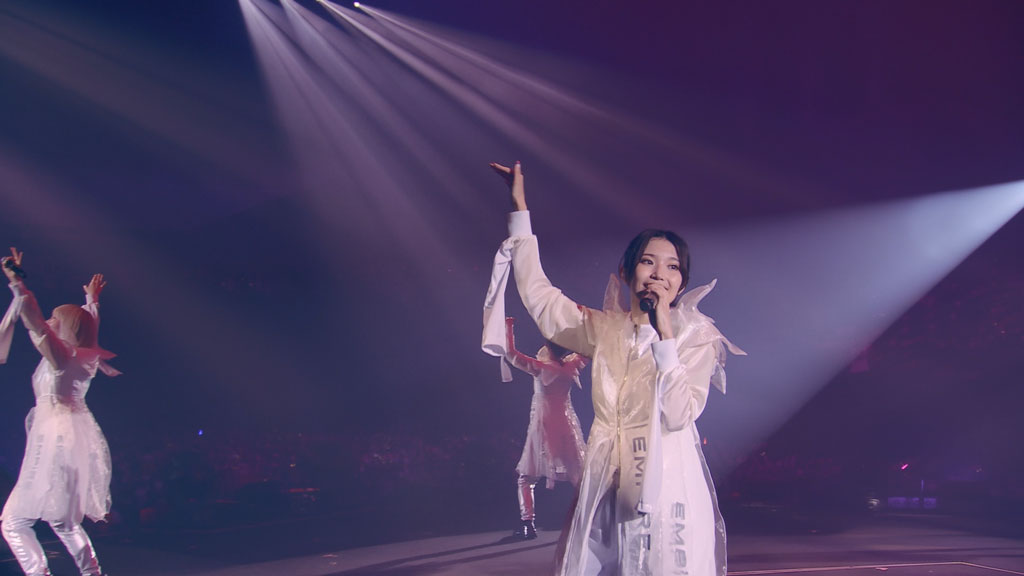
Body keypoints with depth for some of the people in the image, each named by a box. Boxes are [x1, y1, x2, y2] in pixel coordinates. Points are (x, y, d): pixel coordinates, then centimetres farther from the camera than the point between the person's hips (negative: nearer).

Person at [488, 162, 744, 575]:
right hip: (605, 490, 3)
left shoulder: (696, 336, -1)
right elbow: (538, 294, 14)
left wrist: (663, 330, -17)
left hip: (665, 491, -3)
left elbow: (677, 415, -14)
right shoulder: (606, 329, 9)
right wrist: (520, 208, 15)